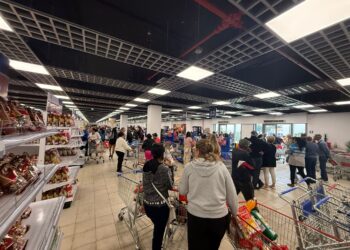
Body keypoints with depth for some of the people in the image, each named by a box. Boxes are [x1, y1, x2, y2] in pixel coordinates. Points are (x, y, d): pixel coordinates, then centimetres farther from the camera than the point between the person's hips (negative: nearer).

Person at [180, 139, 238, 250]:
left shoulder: (189, 167, -11)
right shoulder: (221, 166, -9)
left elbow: (182, 191, 1)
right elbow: (232, 194, 0)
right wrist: (235, 213, 15)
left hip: (196, 217, -1)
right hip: (219, 217, 2)